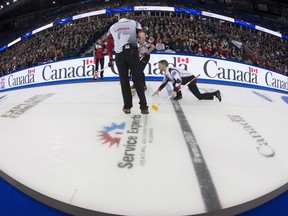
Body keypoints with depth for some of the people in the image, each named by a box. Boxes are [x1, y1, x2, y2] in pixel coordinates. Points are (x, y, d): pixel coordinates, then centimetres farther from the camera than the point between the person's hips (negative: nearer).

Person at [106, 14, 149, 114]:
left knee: (124, 80, 10)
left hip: (119, 54, 1)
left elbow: (109, 44, 14)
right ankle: (143, 107, 0)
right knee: (137, 79, 4)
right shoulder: (134, 23, 15)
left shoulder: (112, 27, 21)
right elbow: (142, 37, -1)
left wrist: (110, 58, 20)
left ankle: (127, 106, 11)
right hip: (132, 52, -1)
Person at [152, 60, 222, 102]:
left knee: (199, 96, -10)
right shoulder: (166, 73, 8)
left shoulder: (171, 71, -25)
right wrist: (158, 90, 16)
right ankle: (179, 95, 10)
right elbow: (164, 82, 21)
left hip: (190, 78, -10)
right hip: (185, 79, 10)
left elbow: (179, 81, -37)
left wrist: (174, 91, -46)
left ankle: (215, 93, 2)